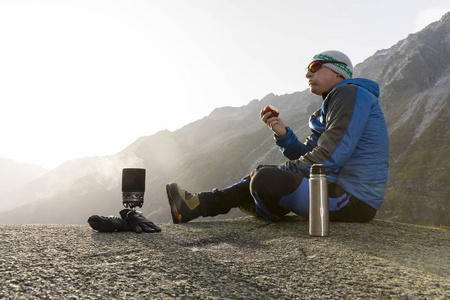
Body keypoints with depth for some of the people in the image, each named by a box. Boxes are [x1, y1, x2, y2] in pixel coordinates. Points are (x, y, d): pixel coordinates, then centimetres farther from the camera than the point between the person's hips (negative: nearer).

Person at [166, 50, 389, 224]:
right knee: (263, 173, 16)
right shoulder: (331, 105, 21)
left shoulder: (351, 94, -11)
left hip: (353, 199, -10)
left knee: (265, 180, -24)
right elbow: (306, 156, 13)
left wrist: (284, 172, -12)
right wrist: (283, 134, -5)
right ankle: (199, 204, 12)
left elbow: (332, 155, -21)